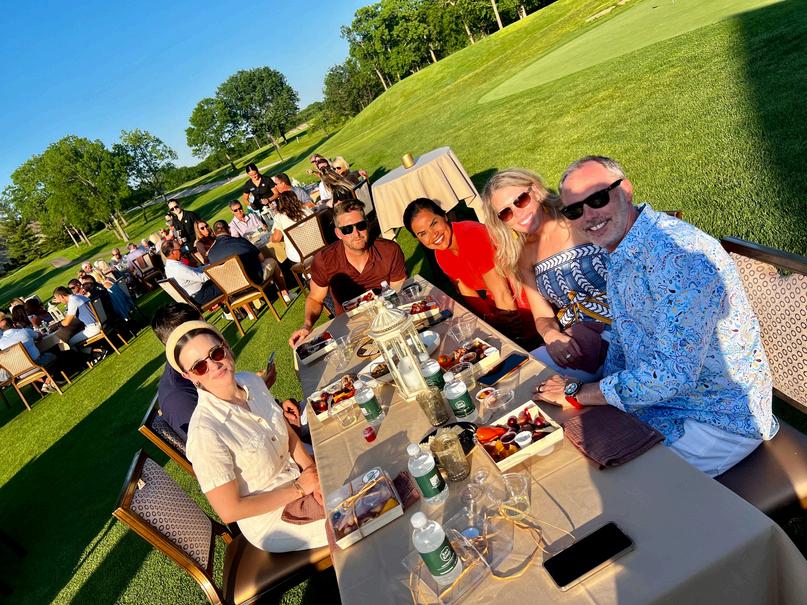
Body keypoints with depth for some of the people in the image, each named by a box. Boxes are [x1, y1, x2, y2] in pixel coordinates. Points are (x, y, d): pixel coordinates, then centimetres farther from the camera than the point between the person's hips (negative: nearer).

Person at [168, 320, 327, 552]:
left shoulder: (252, 381, -9)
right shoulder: (205, 432, -29)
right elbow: (229, 511, -22)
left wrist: (313, 470, -13)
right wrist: (299, 489, -18)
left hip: (300, 475, 6)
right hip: (272, 520, -5)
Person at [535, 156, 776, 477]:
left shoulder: (678, 252, -28)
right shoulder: (617, 254, 3)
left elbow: (673, 373, -33)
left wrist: (577, 393, -22)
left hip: (721, 421, -8)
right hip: (652, 396, 8)